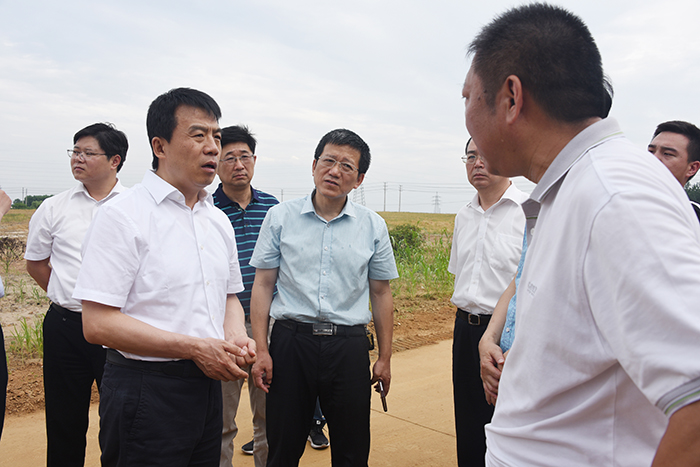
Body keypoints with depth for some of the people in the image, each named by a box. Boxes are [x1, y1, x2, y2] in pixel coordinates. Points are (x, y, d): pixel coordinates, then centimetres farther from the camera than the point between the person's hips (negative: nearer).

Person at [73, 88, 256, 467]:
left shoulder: (219, 220, 10)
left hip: (208, 385, 7)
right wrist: (194, 347, -19)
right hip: (146, 390, -6)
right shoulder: (122, 215, -13)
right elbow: (98, 323, -18)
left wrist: (236, 337, -2)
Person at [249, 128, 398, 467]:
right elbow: (263, 285, 2)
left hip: (349, 346, 1)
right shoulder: (281, 217, 1)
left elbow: (381, 293, 9)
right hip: (290, 340, 0)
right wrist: (261, 350, -4)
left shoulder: (373, 226, 4)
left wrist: (385, 357, 8)